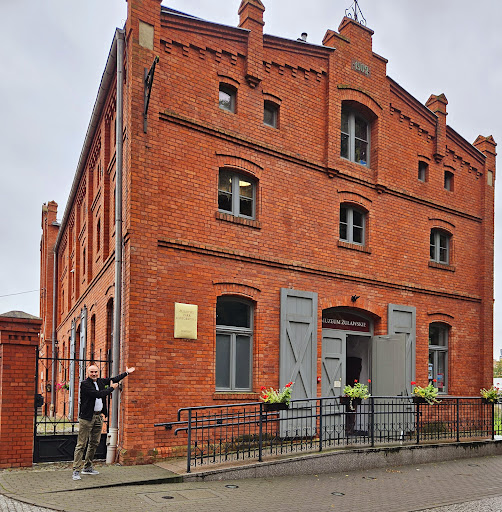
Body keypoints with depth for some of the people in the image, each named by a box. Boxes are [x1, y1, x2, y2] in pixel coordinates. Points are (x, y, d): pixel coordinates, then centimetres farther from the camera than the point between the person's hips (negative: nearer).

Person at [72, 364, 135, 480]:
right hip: (87, 417, -7)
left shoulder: (100, 381, 11)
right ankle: (76, 471, -3)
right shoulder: (85, 384, -10)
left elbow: (113, 380, 27)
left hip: (98, 417, 8)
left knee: (94, 443, 13)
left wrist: (127, 372, 33)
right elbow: (98, 394, -19)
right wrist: (112, 388, -8)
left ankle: (87, 467, 24)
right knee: (81, 444, -5)